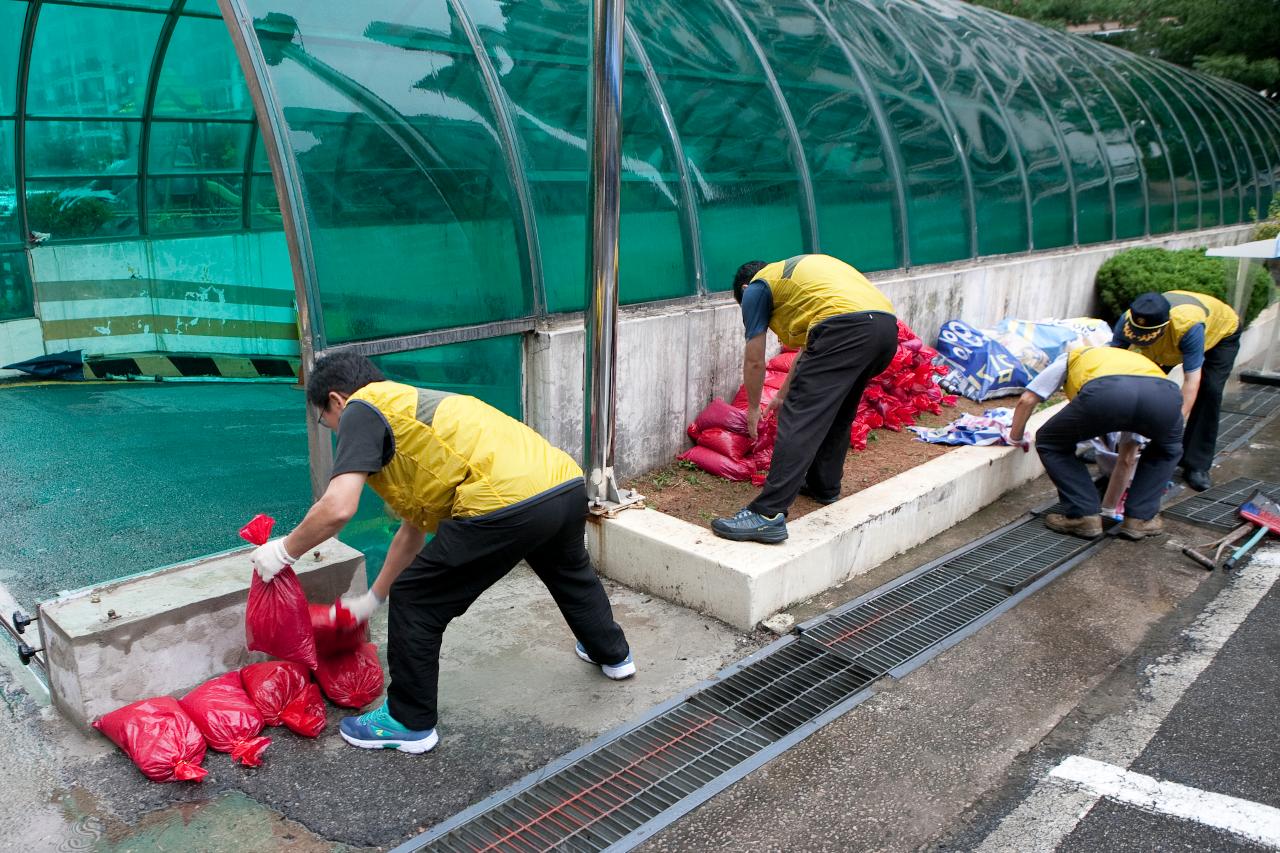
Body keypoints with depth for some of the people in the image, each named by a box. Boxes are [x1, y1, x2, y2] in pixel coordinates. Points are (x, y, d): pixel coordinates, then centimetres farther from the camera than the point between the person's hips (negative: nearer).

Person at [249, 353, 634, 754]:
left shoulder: (361, 409, 6)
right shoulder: (412, 406, 31)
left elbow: (337, 508, -9)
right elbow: (414, 527, 36)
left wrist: (283, 550, 10)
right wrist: (372, 599, 43)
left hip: (508, 503, -9)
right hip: (568, 483, 9)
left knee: (414, 600, 11)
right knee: (569, 571, 38)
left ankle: (410, 722, 26)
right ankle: (612, 653, 60)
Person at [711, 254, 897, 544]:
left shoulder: (757, 287, 16)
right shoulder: (799, 270, 38)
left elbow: (754, 361, 17)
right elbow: (809, 349, 43)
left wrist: (753, 408, 32)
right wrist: (783, 395, 51)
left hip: (846, 328, -8)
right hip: (887, 326, 8)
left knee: (799, 420, -9)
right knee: (837, 414, 26)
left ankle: (768, 515, -14)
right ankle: (825, 486, 38)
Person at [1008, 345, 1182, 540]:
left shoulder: (1070, 358, 39)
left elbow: (1026, 400, 28)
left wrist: (1015, 438, 46)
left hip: (1104, 393, -3)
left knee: (1051, 444, 22)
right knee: (1168, 448, 37)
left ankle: (1084, 516, 16)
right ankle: (1140, 518, 26)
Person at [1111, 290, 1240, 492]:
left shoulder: (1189, 326, -47)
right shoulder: (1127, 321, -36)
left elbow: (1191, 380, -45)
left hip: (1221, 331, -4)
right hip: (1169, 344, 4)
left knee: (1209, 391, -20)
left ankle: (1196, 466, -12)